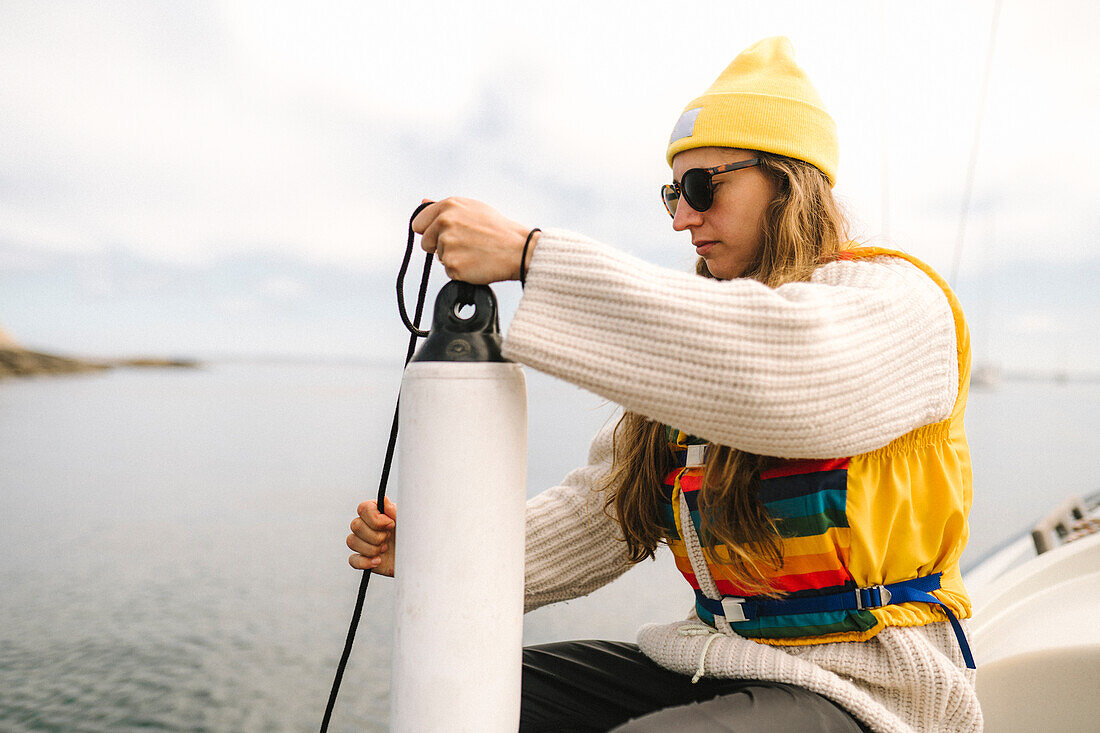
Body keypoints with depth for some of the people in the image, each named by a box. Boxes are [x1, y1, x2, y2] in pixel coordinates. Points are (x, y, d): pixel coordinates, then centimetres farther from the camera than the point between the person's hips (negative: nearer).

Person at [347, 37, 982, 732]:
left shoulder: (898, 299, -9)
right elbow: (600, 511, 6)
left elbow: (775, 365, -34)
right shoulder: (693, 336, 9)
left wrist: (530, 253, -31)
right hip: (712, 666, 6)